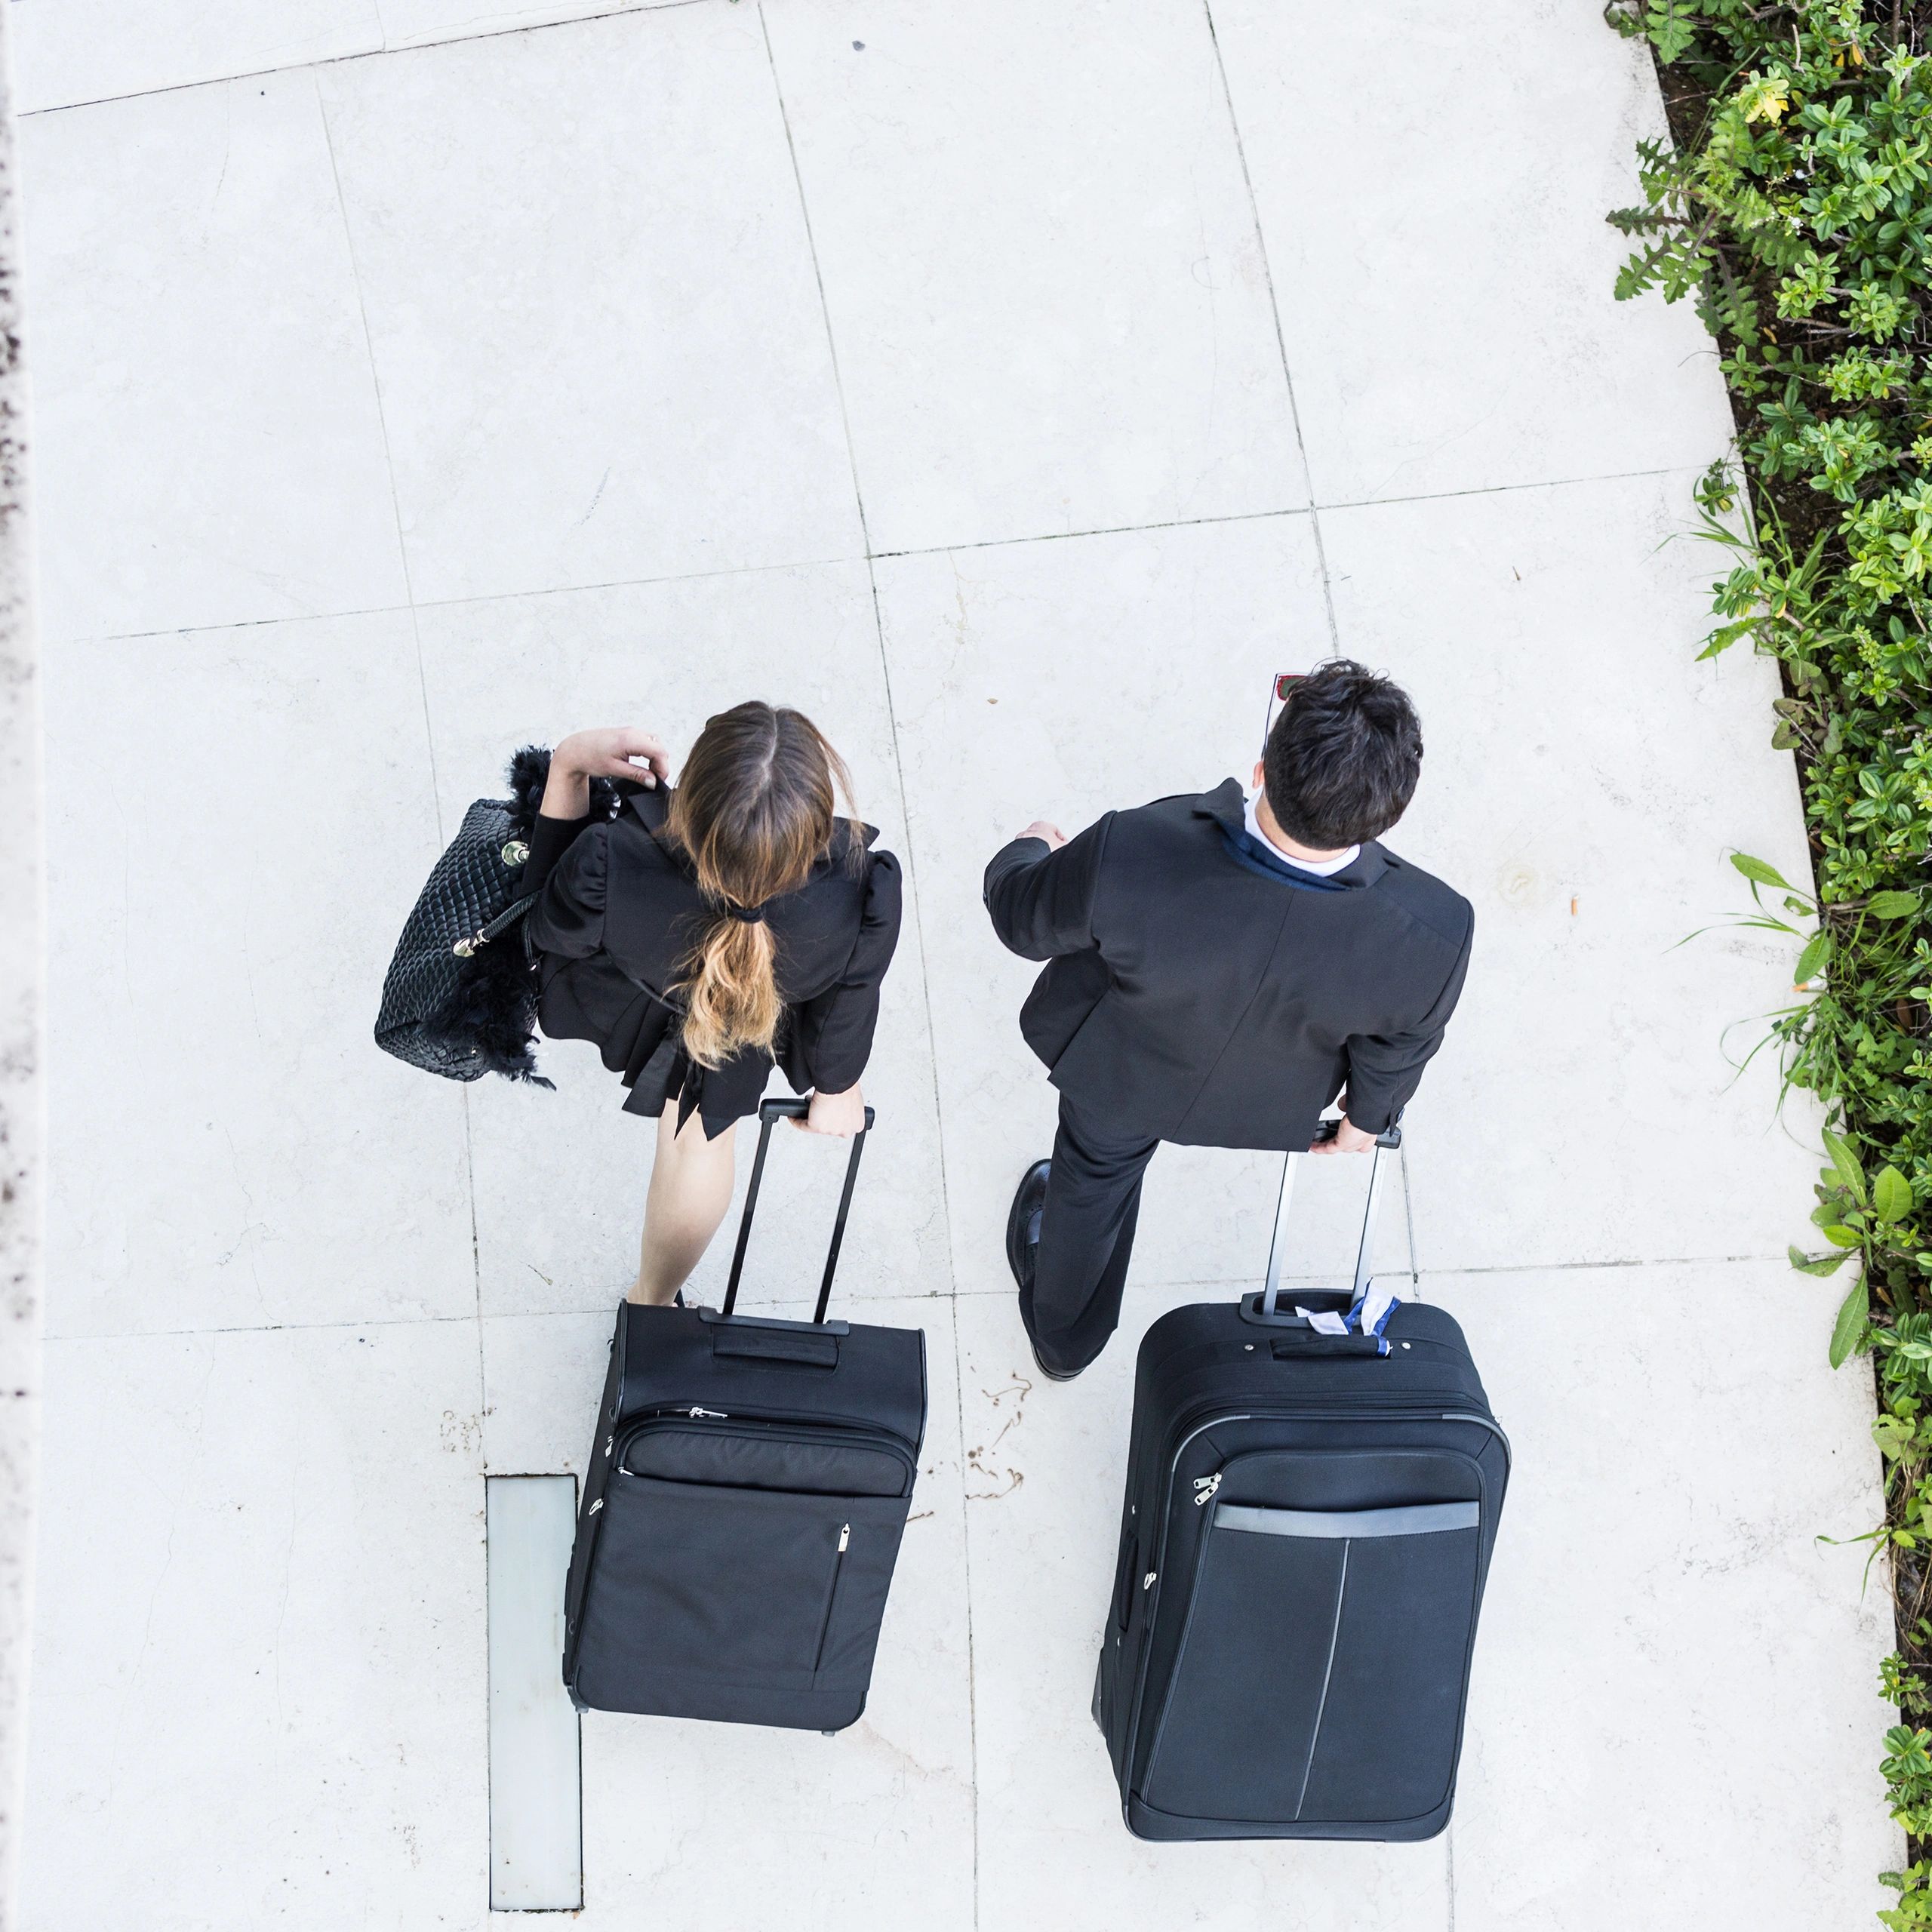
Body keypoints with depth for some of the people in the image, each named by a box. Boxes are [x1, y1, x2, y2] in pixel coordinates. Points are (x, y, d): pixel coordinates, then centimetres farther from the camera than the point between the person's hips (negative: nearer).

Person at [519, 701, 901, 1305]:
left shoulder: (611, 870, -49)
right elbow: (845, 1008, -20)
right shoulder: (864, 897, -46)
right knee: (700, 1142, 35)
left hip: (625, 1001, -1)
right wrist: (837, 1086, 3)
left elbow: (549, 925, -20)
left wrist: (567, 767, -23)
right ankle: (653, 1300, 62)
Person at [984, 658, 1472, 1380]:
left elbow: (1022, 920, -22)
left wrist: (1029, 852, 4)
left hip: (1122, 1071, -1)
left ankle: (1066, 1338, 62)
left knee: (1095, 1173, 33)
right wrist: (1369, 1113, 9)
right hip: (1267, 1103, 1)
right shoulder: (1434, 933, -40)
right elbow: (1397, 1049, -16)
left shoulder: (1130, 859, -46)